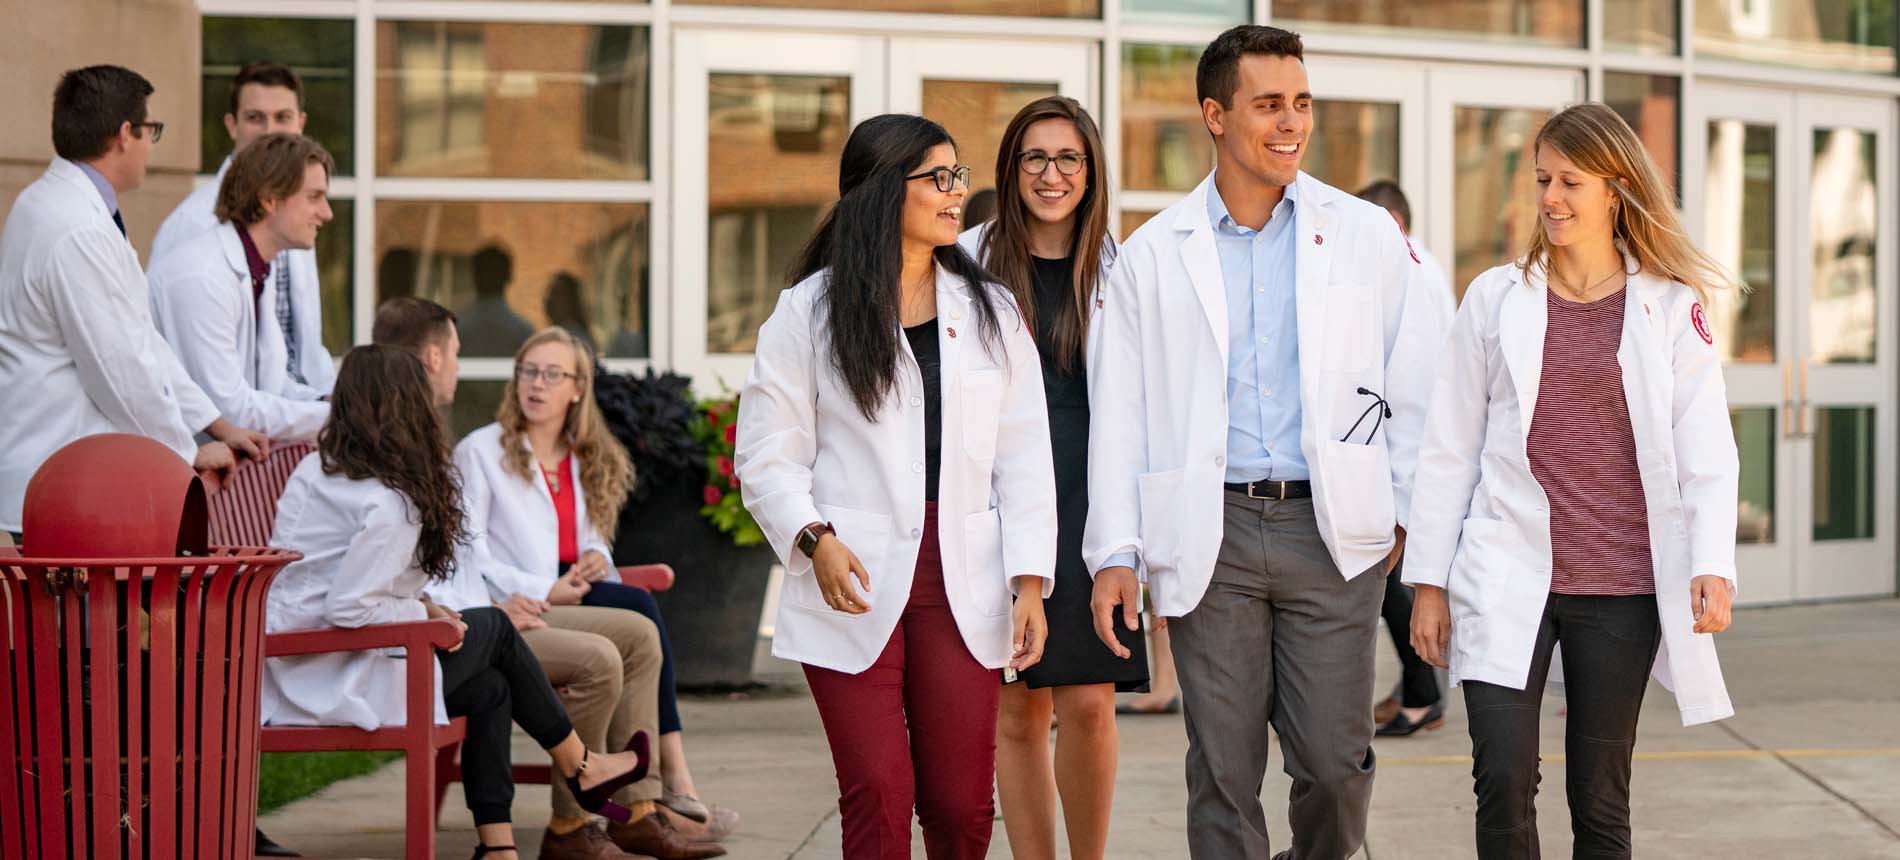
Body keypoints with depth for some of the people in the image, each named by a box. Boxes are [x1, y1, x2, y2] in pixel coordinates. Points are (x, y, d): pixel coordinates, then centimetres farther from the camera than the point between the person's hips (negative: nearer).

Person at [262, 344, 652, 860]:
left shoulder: (314, 471, 9)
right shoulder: (391, 503, -18)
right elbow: (348, 608, -25)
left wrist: (418, 608, 8)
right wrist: (423, 615, -9)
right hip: (341, 690, -8)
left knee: (489, 685, 18)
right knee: (493, 629, 11)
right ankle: (579, 769, 27)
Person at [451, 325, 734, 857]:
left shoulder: (589, 460, 22)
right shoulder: (481, 451, 3)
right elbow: (466, 555, -5)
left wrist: (596, 561, -1)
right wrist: (544, 592, -17)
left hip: (572, 600, 6)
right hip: (518, 611, -6)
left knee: (641, 615, -29)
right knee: (641, 611, -28)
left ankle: (642, 808, -35)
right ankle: (676, 789, -30)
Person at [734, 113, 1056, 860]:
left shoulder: (992, 312, 12)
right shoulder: (809, 311, 3)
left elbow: (1023, 459, 8)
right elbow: (768, 456, 1)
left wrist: (1030, 582, -1)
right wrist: (815, 540, -16)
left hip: (962, 587, 3)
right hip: (856, 585, -3)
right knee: (878, 797, -7)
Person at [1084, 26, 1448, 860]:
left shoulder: (1366, 235, 5)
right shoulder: (1152, 256, 6)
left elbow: (1417, 384, 8)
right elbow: (1119, 411, 7)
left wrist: (1410, 512, 4)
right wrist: (1114, 553, 1)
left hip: (1332, 530, 0)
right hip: (1211, 535, 0)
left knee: (1336, 764, -2)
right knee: (1223, 772, 3)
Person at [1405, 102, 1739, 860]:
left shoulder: (1673, 309, 3)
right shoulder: (1496, 298, 6)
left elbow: (1706, 452, -1)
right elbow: (1450, 448, 8)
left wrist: (1712, 565, -16)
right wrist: (1428, 580, 5)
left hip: (1621, 589, 0)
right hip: (1509, 580, 0)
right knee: (1504, 781, -12)